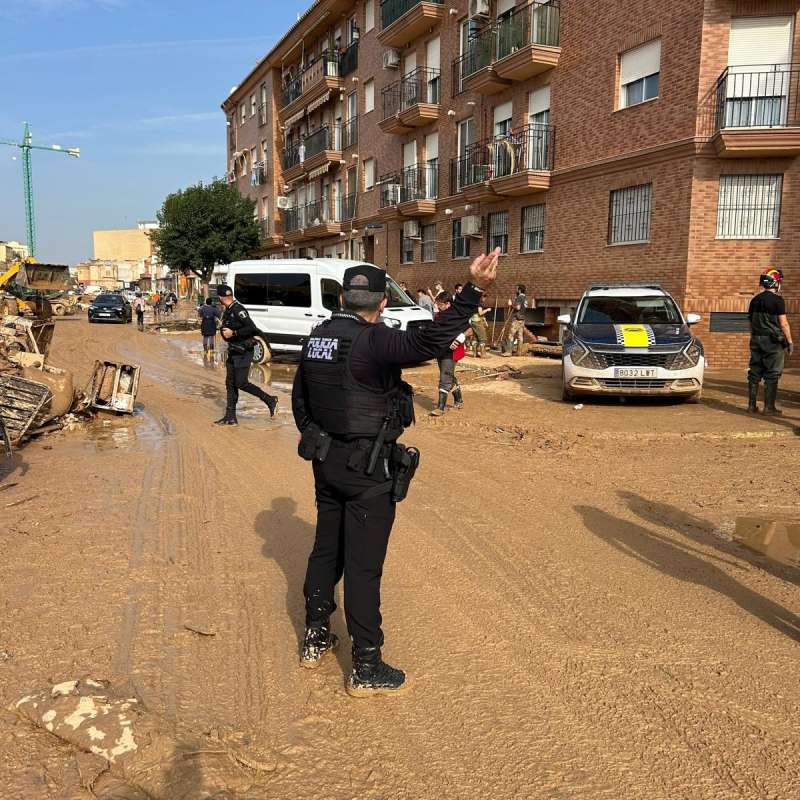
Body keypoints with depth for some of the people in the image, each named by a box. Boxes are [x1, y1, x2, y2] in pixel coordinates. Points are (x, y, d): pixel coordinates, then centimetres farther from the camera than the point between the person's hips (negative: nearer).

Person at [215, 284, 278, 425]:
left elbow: (252, 328, -23)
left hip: (243, 352, -9)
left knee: (241, 383, -10)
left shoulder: (238, 309, -17)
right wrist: (224, 329, 6)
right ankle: (230, 417, 12)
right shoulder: (227, 311, 12)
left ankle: (270, 400, 5)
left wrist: (233, 333, -22)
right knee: (230, 384, 8)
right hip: (233, 352, 9)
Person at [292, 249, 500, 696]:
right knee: (364, 566, 1)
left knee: (326, 551, 20)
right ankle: (367, 670, 13)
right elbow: (429, 342, -35)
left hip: (326, 462, 8)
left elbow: (299, 399, 16)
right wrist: (474, 291, -37)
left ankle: (315, 640, 35)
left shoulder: (318, 338, 6)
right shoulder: (373, 341, -19)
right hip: (368, 472, -8)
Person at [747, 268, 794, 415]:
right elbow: (783, 323, -10)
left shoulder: (755, 300, 9)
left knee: (755, 373, 9)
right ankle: (769, 407, 0)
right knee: (772, 375, -1)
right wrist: (790, 342, -3)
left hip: (756, 340, 6)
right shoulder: (778, 300, -10)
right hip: (773, 341, -6)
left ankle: (752, 405, 12)